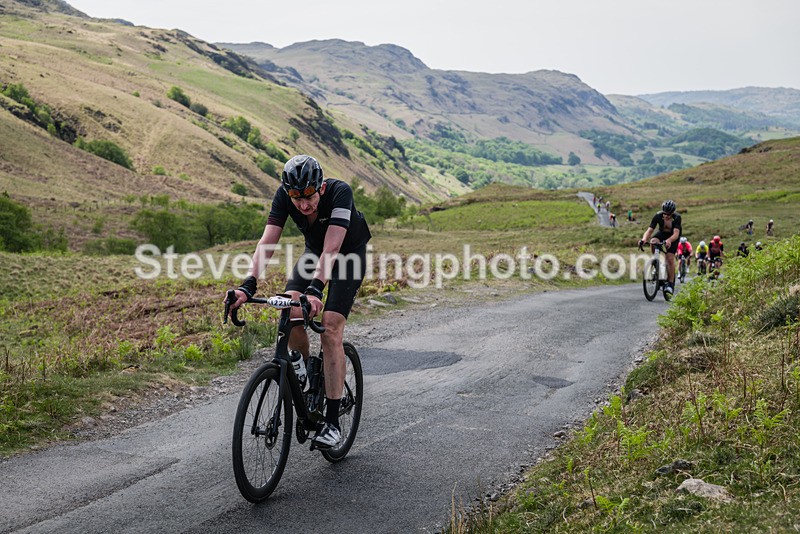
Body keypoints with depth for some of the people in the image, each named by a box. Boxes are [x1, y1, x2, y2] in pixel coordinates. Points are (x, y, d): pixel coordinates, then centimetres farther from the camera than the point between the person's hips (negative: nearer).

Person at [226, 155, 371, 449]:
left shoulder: (340, 192, -35)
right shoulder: (284, 196, -24)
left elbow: (332, 248, -44)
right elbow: (267, 242, -31)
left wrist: (314, 289, -58)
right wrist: (248, 285, -45)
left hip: (350, 254, -4)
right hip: (314, 251, 4)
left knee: (330, 328, -18)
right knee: (290, 314, -20)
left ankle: (332, 421, -12)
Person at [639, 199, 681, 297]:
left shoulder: (677, 218, -31)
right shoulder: (658, 216, -26)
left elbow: (676, 233, -43)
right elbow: (649, 230, -31)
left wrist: (669, 241, -64)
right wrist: (644, 239, -52)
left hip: (673, 236, -2)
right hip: (662, 233, 2)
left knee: (670, 258, -17)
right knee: (653, 241, -32)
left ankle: (670, 284, -9)